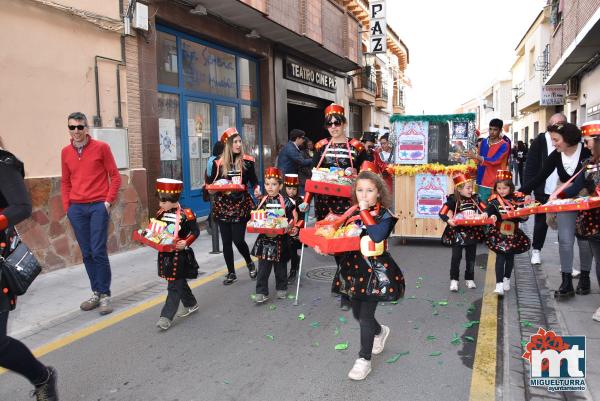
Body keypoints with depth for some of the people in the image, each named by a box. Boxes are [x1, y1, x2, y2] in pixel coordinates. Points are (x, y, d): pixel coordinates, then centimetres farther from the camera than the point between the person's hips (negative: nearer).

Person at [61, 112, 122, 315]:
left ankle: (105, 295, 4)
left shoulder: (101, 147, -1)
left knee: (98, 252, -7)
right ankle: (96, 293, 18)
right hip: (76, 209, 4)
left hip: (98, 206, -4)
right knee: (87, 253, 7)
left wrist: (109, 201, -7)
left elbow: (115, 176, -1)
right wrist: (67, 206, 7)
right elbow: (65, 182, 16)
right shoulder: (66, 152, 10)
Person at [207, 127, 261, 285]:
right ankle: (231, 273, 21)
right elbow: (211, 184, 5)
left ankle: (250, 262, 25)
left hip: (241, 205, -2)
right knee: (226, 241, 6)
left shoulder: (247, 161, 0)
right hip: (223, 206, 2)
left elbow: (254, 181, 7)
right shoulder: (218, 163, 0)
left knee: (238, 239, -6)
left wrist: (257, 189, -13)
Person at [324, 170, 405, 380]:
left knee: (366, 315, -2)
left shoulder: (384, 214, -11)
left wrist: (364, 212, -25)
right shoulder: (353, 213, 4)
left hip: (375, 271, -6)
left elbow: (377, 236, -30)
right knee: (357, 313, 18)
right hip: (354, 269, 6)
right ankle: (380, 331, 49)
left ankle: (364, 359, 15)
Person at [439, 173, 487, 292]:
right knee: (456, 257, 1)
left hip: (473, 232, 4)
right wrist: (448, 220, -33)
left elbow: (485, 209, 5)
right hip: (457, 232, -4)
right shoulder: (453, 200, -12)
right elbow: (442, 213, -16)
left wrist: (485, 214, -16)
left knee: (471, 256, 14)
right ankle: (454, 280, 13)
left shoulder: (475, 198, 1)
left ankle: (469, 279, 29)